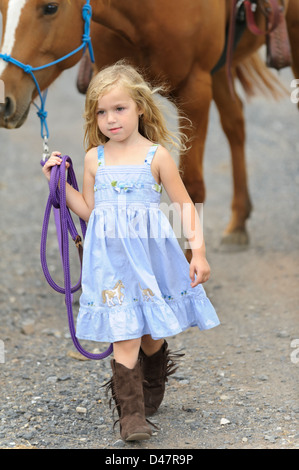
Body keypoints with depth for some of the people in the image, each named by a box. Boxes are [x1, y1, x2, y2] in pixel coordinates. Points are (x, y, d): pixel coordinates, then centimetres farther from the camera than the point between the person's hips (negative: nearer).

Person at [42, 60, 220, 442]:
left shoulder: (156, 156, -1)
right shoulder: (94, 158, 7)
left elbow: (184, 204, 2)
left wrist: (198, 251, -4)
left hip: (150, 252, -1)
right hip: (111, 258, 1)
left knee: (152, 335, 10)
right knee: (125, 336, -9)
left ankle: (151, 391, 36)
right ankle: (130, 412, -7)